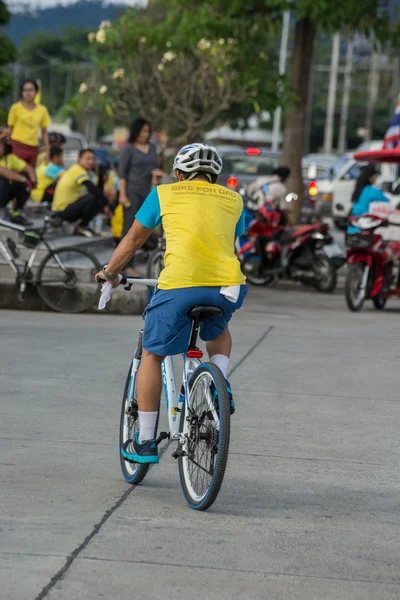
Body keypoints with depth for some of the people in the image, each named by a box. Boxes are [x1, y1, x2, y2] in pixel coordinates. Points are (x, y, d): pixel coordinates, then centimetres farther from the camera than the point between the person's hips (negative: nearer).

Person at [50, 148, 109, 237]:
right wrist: (106, 202, -19)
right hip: (62, 210, -10)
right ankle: (81, 227, -12)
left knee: (99, 202, 7)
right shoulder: (78, 171, -14)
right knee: (91, 198, -28)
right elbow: (92, 189, -25)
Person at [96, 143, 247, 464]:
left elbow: (133, 240, 26)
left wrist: (109, 272, 42)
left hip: (178, 285, -2)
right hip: (228, 284, 2)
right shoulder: (233, 199, 23)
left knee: (153, 355, 16)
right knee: (219, 332, 35)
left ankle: (144, 441, 16)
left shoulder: (164, 194, 18)